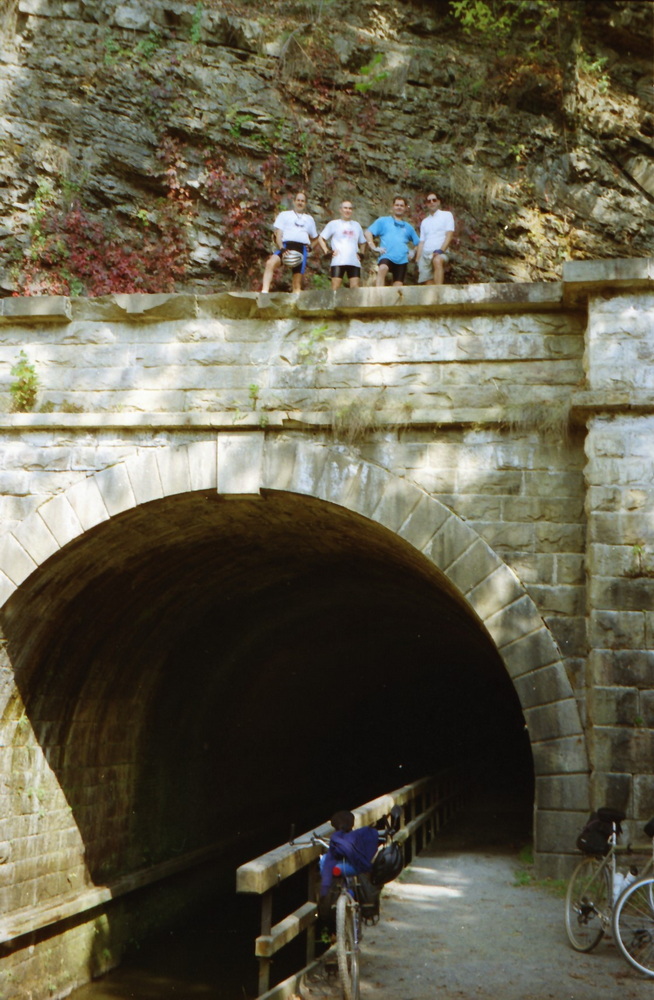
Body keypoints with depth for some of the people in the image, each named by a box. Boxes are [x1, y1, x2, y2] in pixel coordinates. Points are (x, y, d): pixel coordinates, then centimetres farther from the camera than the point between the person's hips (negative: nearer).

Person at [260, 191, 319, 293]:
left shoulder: (309, 219, 27)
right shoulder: (284, 215, 16)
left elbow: (315, 238, 35)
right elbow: (278, 234, 4)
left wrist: (310, 247, 12)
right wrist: (282, 249, -15)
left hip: (302, 249, 3)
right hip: (286, 246, -3)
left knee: (297, 283, 0)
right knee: (271, 263, -33)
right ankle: (264, 292, -41)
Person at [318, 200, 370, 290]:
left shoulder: (356, 225, 21)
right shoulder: (334, 224, 10)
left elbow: (363, 242, 30)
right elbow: (321, 238, 10)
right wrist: (327, 251, -4)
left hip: (354, 262, 3)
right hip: (338, 261, -3)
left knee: (355, 287, -5)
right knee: (335, 287, -10)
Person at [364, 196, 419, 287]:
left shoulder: (408, 227, 23)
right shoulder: (383, 221, 14)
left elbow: (418, 243, 29)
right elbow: (367, 233, 7)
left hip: (402, 259, 4)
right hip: (387, 256, -4)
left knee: (398, 286, -2)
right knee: (382, 269, -36)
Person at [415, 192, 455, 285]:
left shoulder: (447, 215, 11)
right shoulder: (424, 222, 25)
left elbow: (449, 235, -2)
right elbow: (421, 242, 20)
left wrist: (440, 250, -18)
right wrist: (418, 262, 7)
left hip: (440, 253, -6)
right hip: (425, 255, 6)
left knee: (437, 260, -40)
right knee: (428, 284, -8)